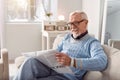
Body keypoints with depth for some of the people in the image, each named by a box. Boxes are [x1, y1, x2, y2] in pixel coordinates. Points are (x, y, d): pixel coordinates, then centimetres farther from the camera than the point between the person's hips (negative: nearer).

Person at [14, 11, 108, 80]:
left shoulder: (92, 42, -1)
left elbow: (102, 62, -20)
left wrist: (72, 62, -32)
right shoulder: (67, 36, 22)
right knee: (31, 62, -27)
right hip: (52, 68, 6)